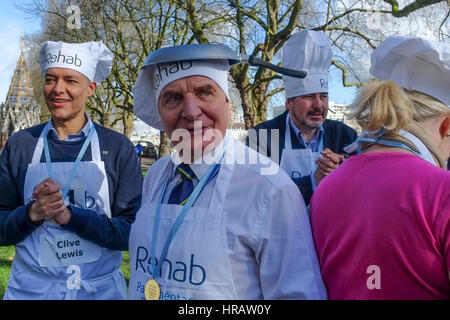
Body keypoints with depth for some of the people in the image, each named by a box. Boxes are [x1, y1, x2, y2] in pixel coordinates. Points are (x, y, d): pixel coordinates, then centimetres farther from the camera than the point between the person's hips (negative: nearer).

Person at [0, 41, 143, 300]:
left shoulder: (118, 148, -7)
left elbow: (133, 231, -11)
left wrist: (69, 214, -22)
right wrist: (32, 213, -18)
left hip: (100, 288, -1)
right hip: (30, 287, 2)